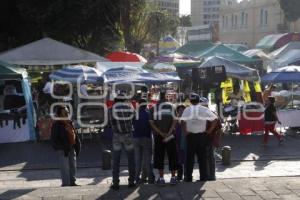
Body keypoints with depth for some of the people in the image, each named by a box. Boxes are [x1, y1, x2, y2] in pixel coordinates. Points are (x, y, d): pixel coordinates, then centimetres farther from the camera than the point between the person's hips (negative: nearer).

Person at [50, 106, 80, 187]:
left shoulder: (69, 123, 13)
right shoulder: (57, 124, -10)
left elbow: (74, 135, 19)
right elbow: (54, 140, -13)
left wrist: (77, 145, 7)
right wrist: (63, 148, -18)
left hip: (71, 148, 8)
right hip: (63, 150, -8)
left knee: (73, 166, 14)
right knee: (65, 168, -5)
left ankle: (72, 182, 25)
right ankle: (66, 184, 1)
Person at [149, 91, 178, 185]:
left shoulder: (153, 108, 1)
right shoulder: (171, 106, 2)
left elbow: (152, 123, -4)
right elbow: (174, 121, -5)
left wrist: (161, 134, -5)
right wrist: (168, 133, -8)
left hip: (158, 136, 0)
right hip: (170, 136, 0)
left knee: (159, 157, 7)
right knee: (172, 156, 8)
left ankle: (161, 178, 5)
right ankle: (173, 177, 9)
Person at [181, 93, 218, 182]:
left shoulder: (187, 110, -4)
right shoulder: (204, 110, -1)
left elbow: (183, 121, -16)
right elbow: (215, 119, -5)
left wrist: (185, 132, -5)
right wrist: (210, 130, 1)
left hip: (190, 135, -1)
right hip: (202, 135, 1)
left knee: (190, 157, 7)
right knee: (202, 157, 9)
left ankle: (188, 177, 7)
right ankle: (203, 177, 10)